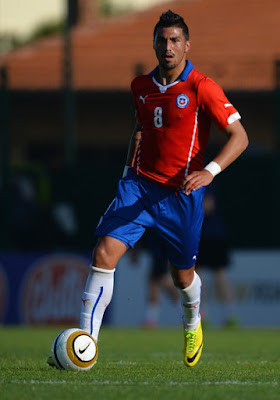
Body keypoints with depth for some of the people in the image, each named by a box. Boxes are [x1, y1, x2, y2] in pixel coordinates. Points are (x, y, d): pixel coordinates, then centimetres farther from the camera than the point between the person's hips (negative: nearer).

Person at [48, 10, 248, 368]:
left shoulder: (201, 88, -11)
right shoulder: (141, 87, 6)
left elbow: (239, 136, -13)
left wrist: (210, 171, -27)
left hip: (181, 193, -3)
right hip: (139, 185, 3)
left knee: (182, 275, 10)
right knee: (104, 254, -15)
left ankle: (193, 327, 46)